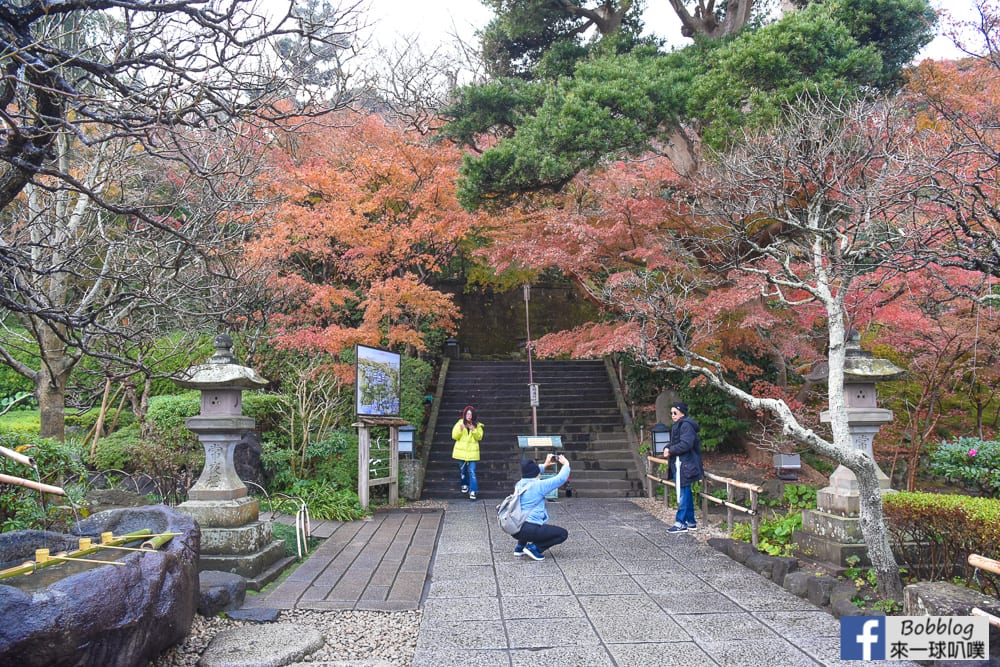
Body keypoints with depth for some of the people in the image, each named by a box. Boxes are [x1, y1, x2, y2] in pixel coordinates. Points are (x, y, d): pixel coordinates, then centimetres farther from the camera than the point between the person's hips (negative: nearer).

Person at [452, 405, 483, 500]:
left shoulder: (477, 425, 1)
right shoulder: (459, 423, 0)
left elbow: (479, 437, -5)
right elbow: (454, 436, -3)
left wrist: (474, 430, -21)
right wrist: (460, 430, -20)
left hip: (472, 452, -2)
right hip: (461, 451, 2)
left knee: (472, 471, -10)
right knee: (462, 470, 15)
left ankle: (473, 491, -9)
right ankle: (465, 485, 38)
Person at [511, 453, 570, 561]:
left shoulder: (519, 484, 11)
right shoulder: (538, 485, -10)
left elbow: (530, 474, 35)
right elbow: (561, 479, -9)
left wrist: (544, 465, 37)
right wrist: (566, 464, 8)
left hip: (514, 529, 8)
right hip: (529, 530, -8)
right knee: (563, 533, 4)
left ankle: (520, 546, 25)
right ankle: (534, 547, -7)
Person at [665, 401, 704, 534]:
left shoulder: (685, 425, -14)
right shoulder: (678, 426, 18)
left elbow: (686, 444, -23)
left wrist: (670, 450, -15)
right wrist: (669, 449, 2)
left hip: (685, 466, -10)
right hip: (680, 464, 10)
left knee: (683, 494, -6)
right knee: (686, 493, 13)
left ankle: (681, 523, -3)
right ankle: (690, 522, 20)